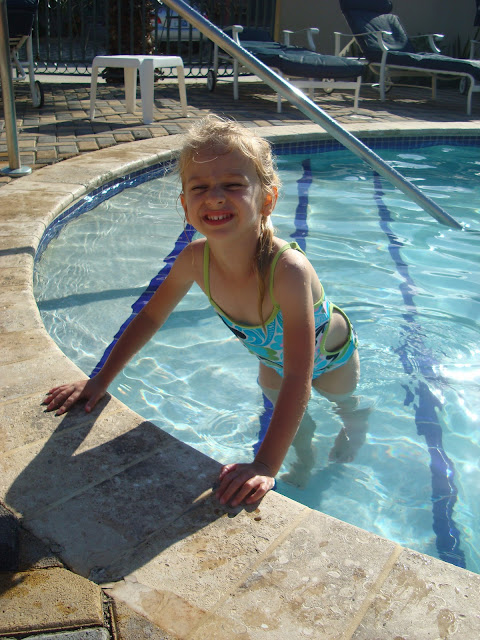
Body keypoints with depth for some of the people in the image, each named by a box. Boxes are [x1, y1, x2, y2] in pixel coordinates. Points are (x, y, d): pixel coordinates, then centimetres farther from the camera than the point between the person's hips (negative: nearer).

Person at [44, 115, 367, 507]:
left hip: (330, 355, -3)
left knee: (347, 411, 29)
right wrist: (101, 380, -14)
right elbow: (151, 317, -15)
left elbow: (299, 379, -49)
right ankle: (305, 463, 60)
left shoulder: (288, 270, -49)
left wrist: (265, 467, -54)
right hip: (273, 357, 3)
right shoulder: (195, 260, -32)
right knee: (291, 419, 28)